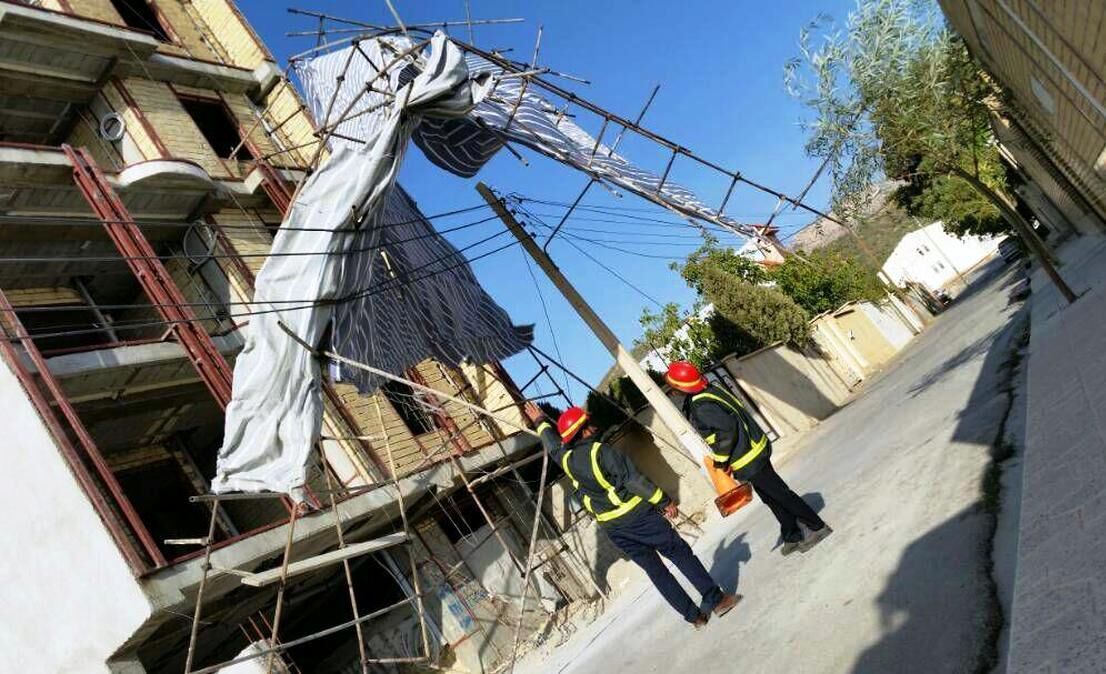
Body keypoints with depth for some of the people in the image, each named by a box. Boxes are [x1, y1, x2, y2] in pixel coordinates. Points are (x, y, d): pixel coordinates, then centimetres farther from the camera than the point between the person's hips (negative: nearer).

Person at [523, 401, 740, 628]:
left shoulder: (567, 459, 3)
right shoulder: (600, 451, -16)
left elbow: (553, 445, 24)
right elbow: (633, 479, -18)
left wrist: (540, 421, 41)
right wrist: (664, 501, -12)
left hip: (612, 528, 6)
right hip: (637, 514, -6)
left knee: (654, 569, 11)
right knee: (681, 554, 6)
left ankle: (694, 616, 16)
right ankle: (717, 600, 10)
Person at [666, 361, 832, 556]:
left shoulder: (700, 408, -25)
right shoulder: (711, 390, 4)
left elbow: (727, 427, -34)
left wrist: (722, 459, -19)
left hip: (748, 459, -10)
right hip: (756, 448, 10)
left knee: (780, 494, 5)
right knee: (771, 497, 20)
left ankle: (817, 527, 17)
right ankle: (792, 536, 32)